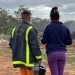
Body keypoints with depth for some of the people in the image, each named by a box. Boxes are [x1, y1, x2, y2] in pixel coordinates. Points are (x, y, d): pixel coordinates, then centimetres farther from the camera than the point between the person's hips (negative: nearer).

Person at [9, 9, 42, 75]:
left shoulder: (15, 29, 6)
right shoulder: (30, 29, -15)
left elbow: (11, 44, 9)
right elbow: (35, 45, -17)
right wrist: (39, 58, -10)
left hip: (20, 59, 7)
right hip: (29, 59, -7)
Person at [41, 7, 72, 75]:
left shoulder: (48, 27, -7)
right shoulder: (65, 27, 2)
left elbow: (44, 41, -5)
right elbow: (69, 41, 4)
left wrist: (42, 39, 17)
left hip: (52, 53, -3)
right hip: (62, 53, 3)